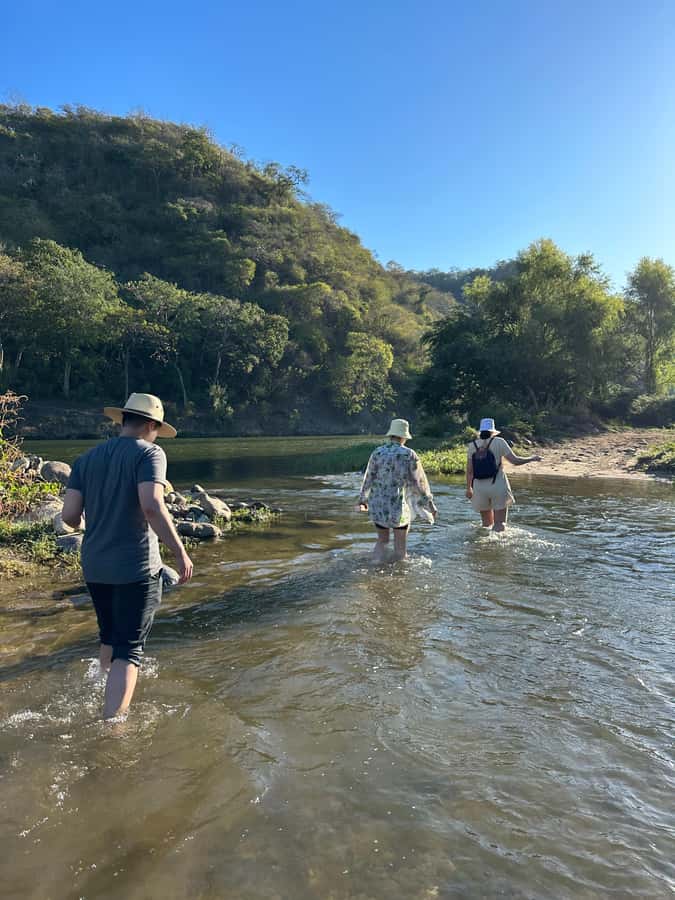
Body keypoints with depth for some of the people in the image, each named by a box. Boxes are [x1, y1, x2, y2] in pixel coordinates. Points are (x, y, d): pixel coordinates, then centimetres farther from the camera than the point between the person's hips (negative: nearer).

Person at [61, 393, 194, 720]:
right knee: (129, 649, 2)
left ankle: (110, 702, 45)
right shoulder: (148, 453, -10)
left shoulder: (87, 459, 7)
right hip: (136, 567, -6)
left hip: (95, 566, 7)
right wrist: (180, 552, -18)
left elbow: (69, 515, 1)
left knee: (110, 638, 25)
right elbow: (152, 507, -24)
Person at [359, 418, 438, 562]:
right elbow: (419, 482, -5)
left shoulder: (377, 453, -2)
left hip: (378, 507, 3)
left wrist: (363, 501, 21)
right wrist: (430, 504, 6)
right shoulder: (409, 455, -8)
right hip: (400, 508, -3)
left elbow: (368, 479, 6)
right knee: (400, 548, 13)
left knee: (382, 541, 23)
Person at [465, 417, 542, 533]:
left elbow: (469, 470, 6)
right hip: (498, 486, -3)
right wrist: (533, 458, 10)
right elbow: (515, 460, -5)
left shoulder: (472, 445, 5)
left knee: (486, 524, 16)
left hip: (479, 487, 3)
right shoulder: (498, 442, -3)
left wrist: (469, 488, 17)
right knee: (500, 524, 0)